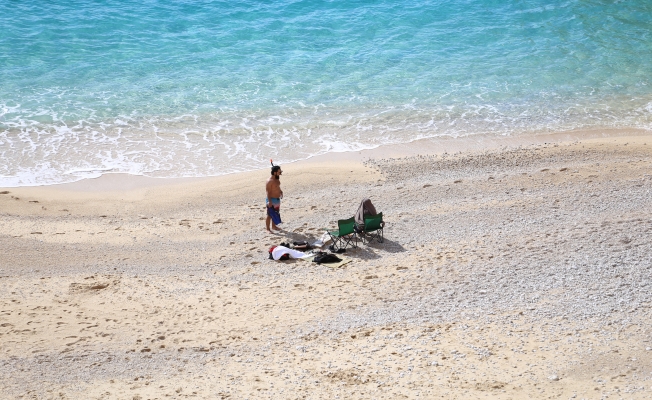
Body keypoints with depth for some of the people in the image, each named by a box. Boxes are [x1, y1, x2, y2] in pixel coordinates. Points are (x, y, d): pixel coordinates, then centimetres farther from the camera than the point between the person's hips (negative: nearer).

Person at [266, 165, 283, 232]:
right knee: (270, 215, -1)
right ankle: (268, 229, 6)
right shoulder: (270, 181, -23)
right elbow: (268, 192, -24)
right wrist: (269, 201, -27)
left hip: (277, 199, 9)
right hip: (272, 200, -9)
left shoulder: (277, 179, 5)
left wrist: (280, 191, 8)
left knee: (276, 213, 20)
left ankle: (274, 226, 36)